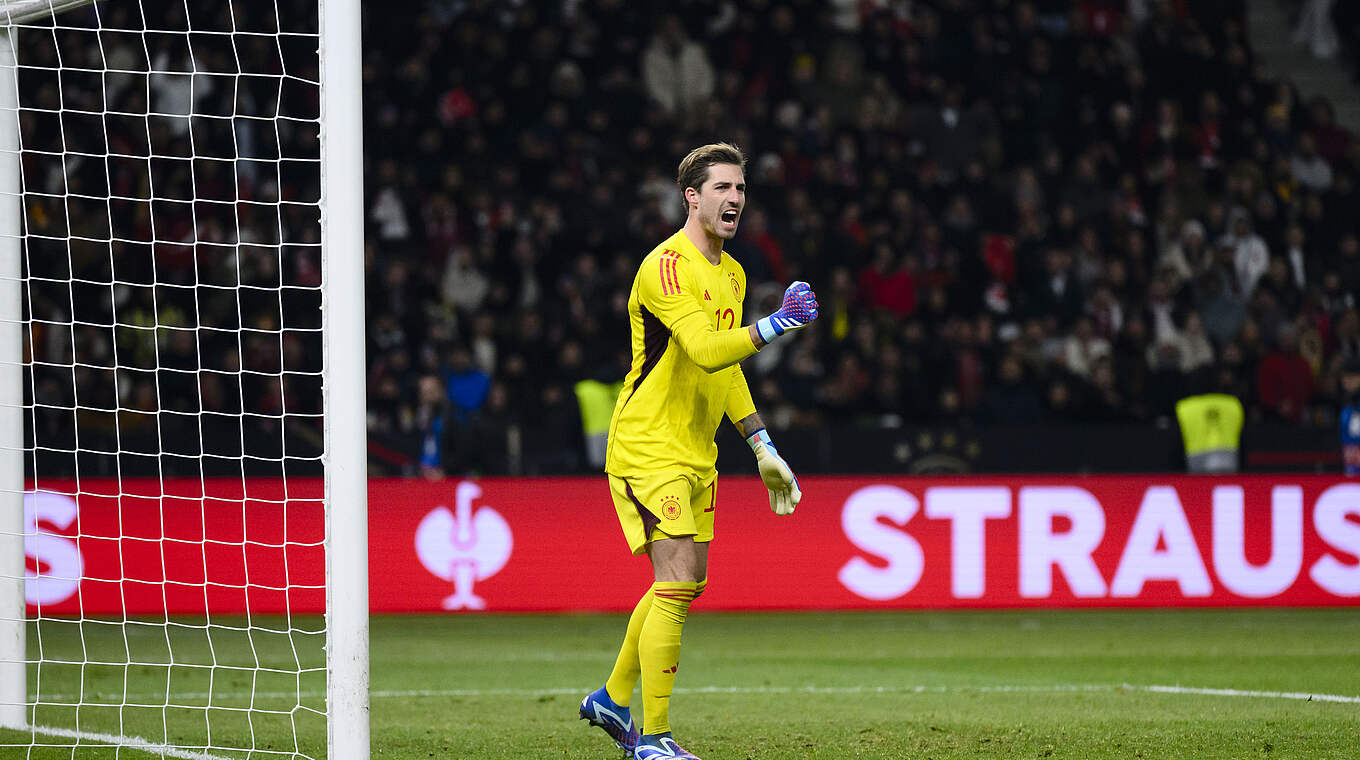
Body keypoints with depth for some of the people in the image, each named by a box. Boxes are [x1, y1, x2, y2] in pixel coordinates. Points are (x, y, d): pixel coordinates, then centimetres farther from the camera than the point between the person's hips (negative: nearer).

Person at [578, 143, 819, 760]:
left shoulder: (731, 274, 13)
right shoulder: (667, 267, -17)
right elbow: (705, 350, -31)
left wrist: (762, 448, 20)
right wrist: (775, 325, -40)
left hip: (695, 454, 9)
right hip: (648, 448, -9)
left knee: (687, 584, 15)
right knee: (677, 582, -15)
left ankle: (613, 698, 32)